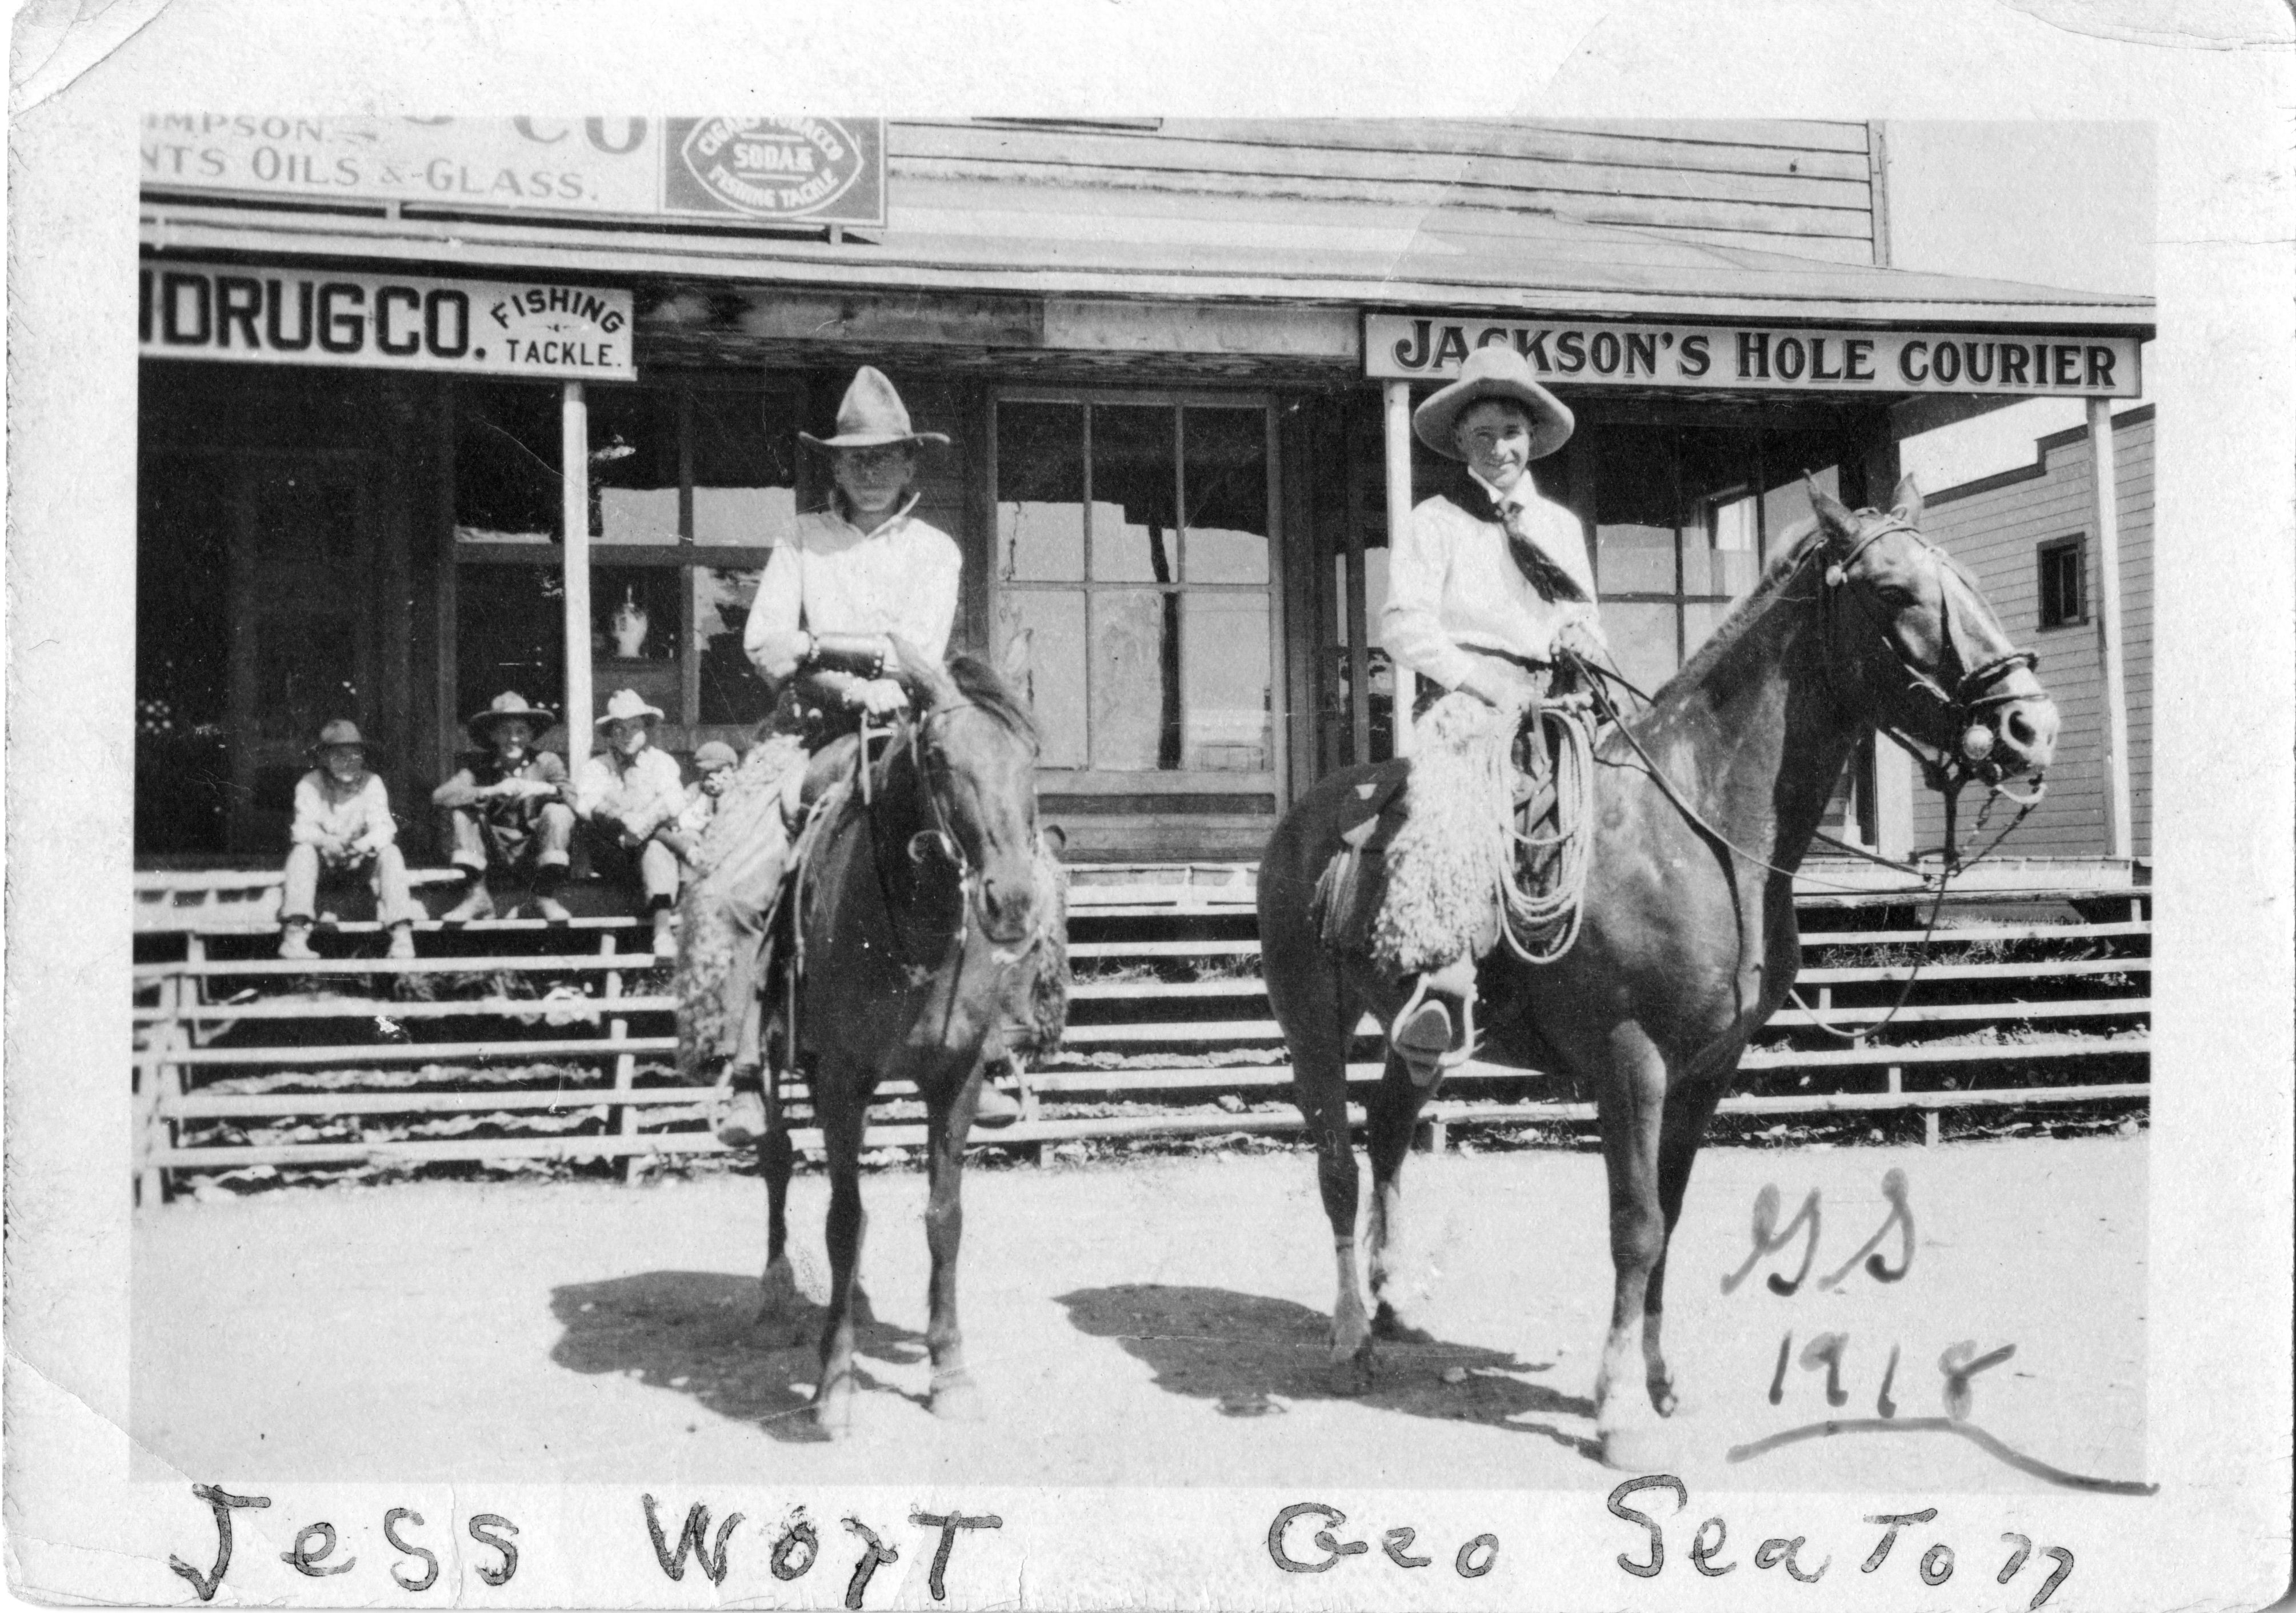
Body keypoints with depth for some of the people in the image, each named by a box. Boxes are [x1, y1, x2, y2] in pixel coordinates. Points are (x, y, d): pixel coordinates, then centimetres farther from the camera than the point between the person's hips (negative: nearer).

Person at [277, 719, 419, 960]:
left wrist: (364, 845, -40)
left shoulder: (372, 784, -7)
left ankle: (402, 935, -35)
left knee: (390, 852, -26)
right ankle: (294, 934, -42)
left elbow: (383, 828, -17)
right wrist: (326, 841, -43)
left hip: (361, 861, 1)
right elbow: (303, 829, -19)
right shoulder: (309, 785, -9)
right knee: (303, 850, -31)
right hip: (323, 860, -1)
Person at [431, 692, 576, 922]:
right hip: (495, 855, 1)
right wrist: (491, 791, -29)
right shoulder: (480, 764, -2)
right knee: (462, 812, -17)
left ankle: (547, 896, -18)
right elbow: (439, 796, -17)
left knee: (558, 812, -25)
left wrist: (542, 789, -34)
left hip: (536, 852, -1)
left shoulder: (546, 762, -4)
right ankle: (476, 897, -15)